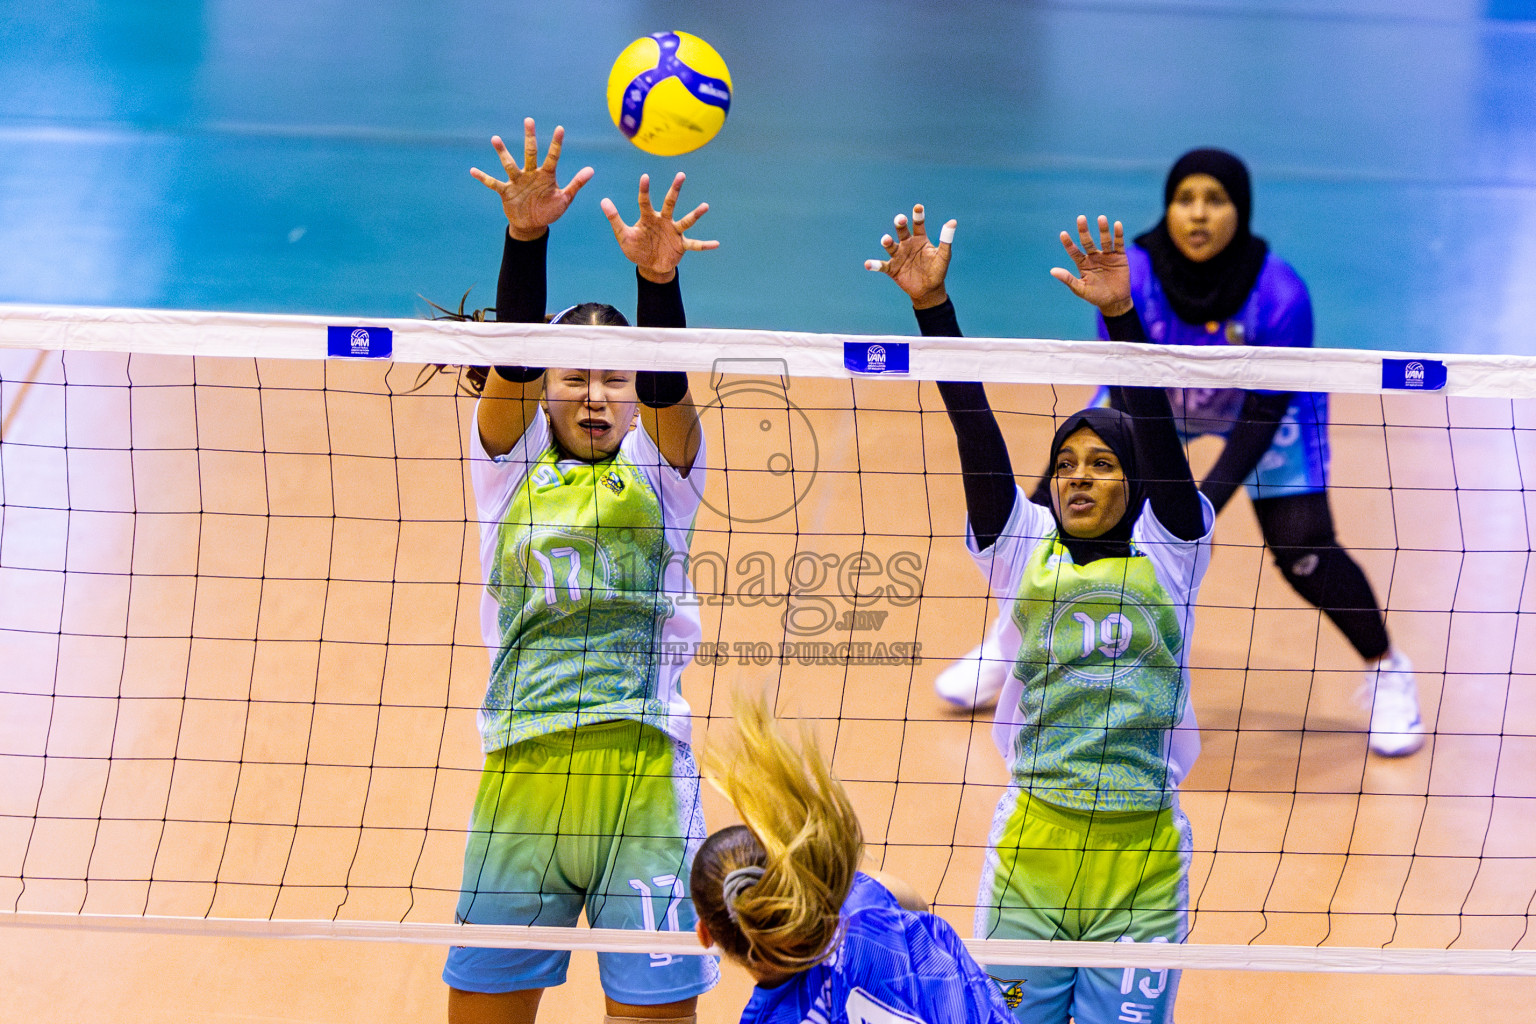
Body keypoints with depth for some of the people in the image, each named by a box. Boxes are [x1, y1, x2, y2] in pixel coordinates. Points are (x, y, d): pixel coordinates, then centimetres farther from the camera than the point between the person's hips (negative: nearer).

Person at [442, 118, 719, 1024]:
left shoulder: (661, 474, 10)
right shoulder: (512, 469, 12)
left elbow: (670, 387, -9)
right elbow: (510, 361, -5)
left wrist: (659, 279, -28)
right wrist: (526, 239, -21)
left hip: (644, 773, -1)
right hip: (522, 775, 1)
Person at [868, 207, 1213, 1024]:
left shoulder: (1166, 553, 5)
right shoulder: (1022, 552, 8)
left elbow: (1156, 429, -9)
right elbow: (975, 426, -1)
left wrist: (1121, 315, -23)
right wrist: (931, 305, -10)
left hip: (1143, 855, -1)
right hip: (1030, 845, 1)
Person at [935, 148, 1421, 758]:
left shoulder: (1282, 297, -35)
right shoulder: (1130, 279, -31)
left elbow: (1262, 416, -30)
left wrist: (1204, 504, -40)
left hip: (1263, 410, -2)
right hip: (1154, 398, 2)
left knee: (1302, 547, -17)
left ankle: (1387, 672, 9)